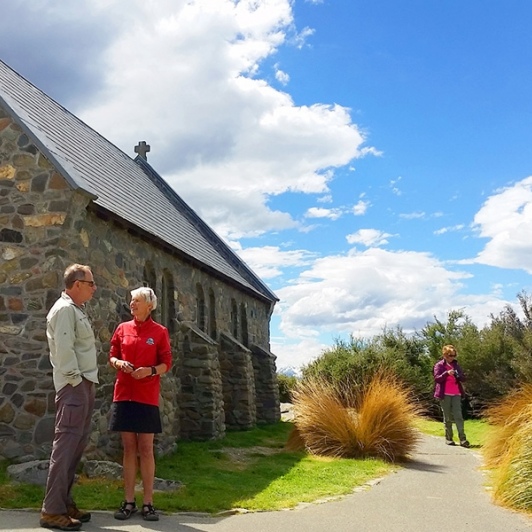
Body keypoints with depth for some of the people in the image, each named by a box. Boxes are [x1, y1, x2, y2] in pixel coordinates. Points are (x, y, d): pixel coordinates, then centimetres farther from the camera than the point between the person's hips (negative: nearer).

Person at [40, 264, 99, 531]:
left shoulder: (76, 310, 19)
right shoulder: (65, 309, -12)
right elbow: (63, 349, -20)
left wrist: (87, 384, 14)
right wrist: (75, 380, -17)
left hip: (84, 384, 10)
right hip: (73, 386, -10)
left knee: (76, 445, 13)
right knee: (65, 446, -8)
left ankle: (64, 503, 21)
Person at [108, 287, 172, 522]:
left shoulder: (160, 332, -1)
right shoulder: (122, 328, 7)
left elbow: (166, 363, 1)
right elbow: (112, 356, 12)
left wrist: (151, 370, -18)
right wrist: (119, 363, -9)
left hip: (147, 396, -2)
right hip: (123, 394, 3)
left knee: (146, 449, 0)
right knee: (128, 448, 6)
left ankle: (148, 503, 8)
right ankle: (129, 501, 13)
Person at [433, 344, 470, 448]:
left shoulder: (456, 365, 13)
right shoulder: (439, 365, 1)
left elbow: (463, 378, 11)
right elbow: (437, 378, -10)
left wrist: (458, 375, -12)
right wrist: (447, 373, -24)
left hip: (456, 394, 3)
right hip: (444, 394, -3)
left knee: (458, 416, -7)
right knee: (447, 417, 4)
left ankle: (462, 438, -9)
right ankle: (448, 438, 12)